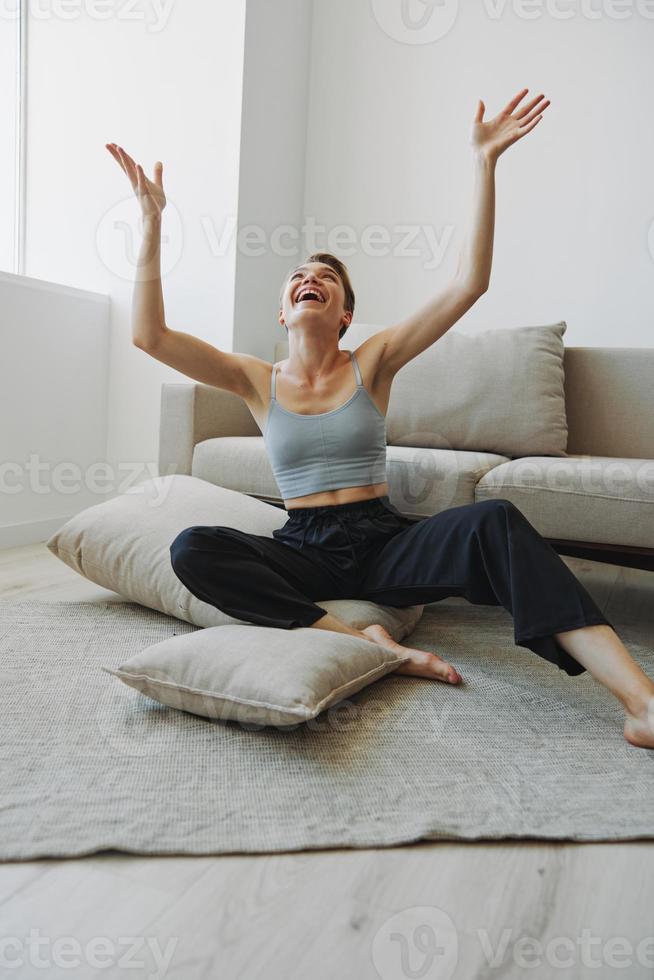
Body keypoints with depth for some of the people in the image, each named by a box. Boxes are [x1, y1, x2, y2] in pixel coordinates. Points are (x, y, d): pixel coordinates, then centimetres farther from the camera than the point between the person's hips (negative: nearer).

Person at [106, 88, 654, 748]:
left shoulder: (372, 363, 6)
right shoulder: (258, 381, 8)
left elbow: (469, 283, -5)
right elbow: (149, 335, -4)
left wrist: (483, 161, -7)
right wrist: (152, 222, -8)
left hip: (385, 543, 0)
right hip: (303, 550, 1)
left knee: (494, 520, -30)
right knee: (192, 550, -27)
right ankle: (362, 639, -31)